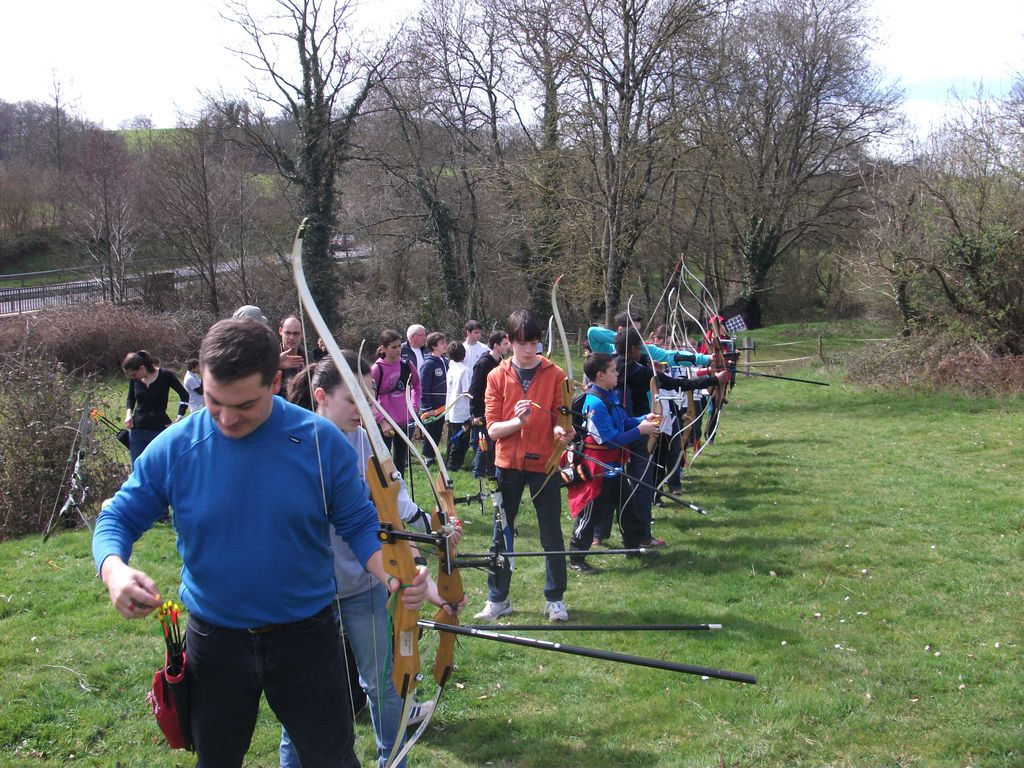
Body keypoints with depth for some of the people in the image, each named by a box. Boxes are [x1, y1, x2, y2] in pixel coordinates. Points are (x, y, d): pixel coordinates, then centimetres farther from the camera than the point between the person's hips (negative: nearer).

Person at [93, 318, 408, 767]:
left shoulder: (320, 440, -14)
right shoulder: (174, 448, -12)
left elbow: (358, 523, -6)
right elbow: (117, 519, -2)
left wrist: (391, 575, -26)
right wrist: (114, 569, -25)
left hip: (307, 639, -1)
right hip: (215, 642, 2)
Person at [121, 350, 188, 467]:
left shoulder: (165, 376, -10)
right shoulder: (134, 379, 1)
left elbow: (184, 395, 1)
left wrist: (179, 417, -5)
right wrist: (128, 413, 0)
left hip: (160, 430, -4)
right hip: (137, 430, 4)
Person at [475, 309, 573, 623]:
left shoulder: (555, 375, -2)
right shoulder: (497, 377, 1)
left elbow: (560, 419, -2)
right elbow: (493, 428, -4)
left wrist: (561, 431, -24)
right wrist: (516, 421, -22)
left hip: (544, 463, -1)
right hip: (508, 464, 1)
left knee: (552, 533, 6)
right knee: (501, 532, 9)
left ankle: (555, 599, 20)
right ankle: (498, 599, 22)